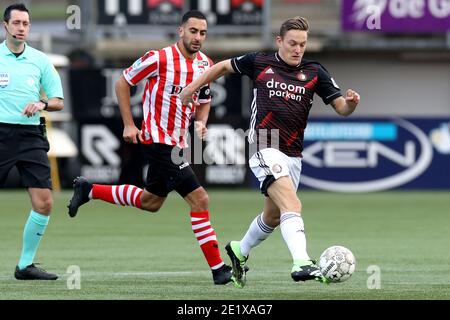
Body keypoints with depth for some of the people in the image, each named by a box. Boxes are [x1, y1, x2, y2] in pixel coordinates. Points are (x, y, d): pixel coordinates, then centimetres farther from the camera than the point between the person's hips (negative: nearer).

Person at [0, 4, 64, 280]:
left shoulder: (40, 60, 9)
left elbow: (58, 101, 10)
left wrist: (42, 104, -10)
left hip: (31, 136, 3)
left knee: (44, 203, -5)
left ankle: (26, 265, 7)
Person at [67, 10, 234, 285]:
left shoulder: (206, 64, 5)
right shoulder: (159, 58, -14)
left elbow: (204, 100, 21)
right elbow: (123, 83, -4)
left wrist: (201, 123, 0)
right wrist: (129, 124, -8)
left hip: (178, 143, 9)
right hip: (157, 140, -9)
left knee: (151, 202, 22)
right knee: (199, 199, -14)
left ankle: (88, 190, 37)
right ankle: (218, 268, -10)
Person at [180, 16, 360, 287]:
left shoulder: (315, 72, 6)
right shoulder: (259, 62, 1)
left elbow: (342, 108, 2)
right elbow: (224, 67, 18)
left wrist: (351, 102, -20)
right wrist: (194, 87, 19)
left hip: (293, 155, 5)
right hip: (266, 150, -5)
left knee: (272, 217, 20)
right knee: (292, 204, -26)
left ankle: (239, 251, 46)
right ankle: (301, 263, -40)